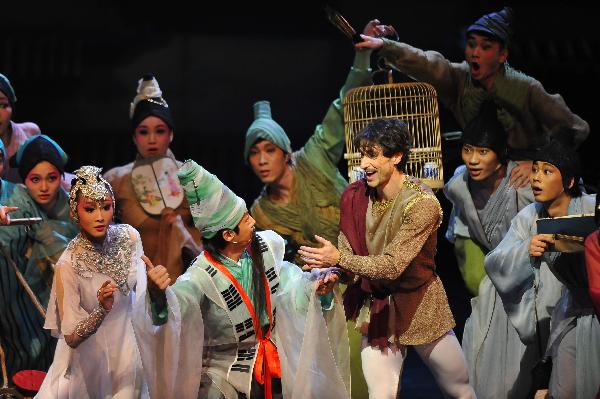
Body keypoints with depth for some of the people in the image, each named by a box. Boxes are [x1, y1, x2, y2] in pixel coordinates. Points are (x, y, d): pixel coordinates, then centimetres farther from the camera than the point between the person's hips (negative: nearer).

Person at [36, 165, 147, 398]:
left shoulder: (128, 237, -13)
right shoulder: (68, 265, -27)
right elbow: (71, 337, -26)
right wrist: (102, 310, -40)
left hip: (130, 343, 4)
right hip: (92, 356, -4)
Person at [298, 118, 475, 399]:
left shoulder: (423, 204, -22)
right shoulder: (356, 196, -5)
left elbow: (393, 266, -27)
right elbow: (346, 251, 0)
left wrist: (339, 259, -35)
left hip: (419, 306, -3)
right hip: (377, 309, 3)